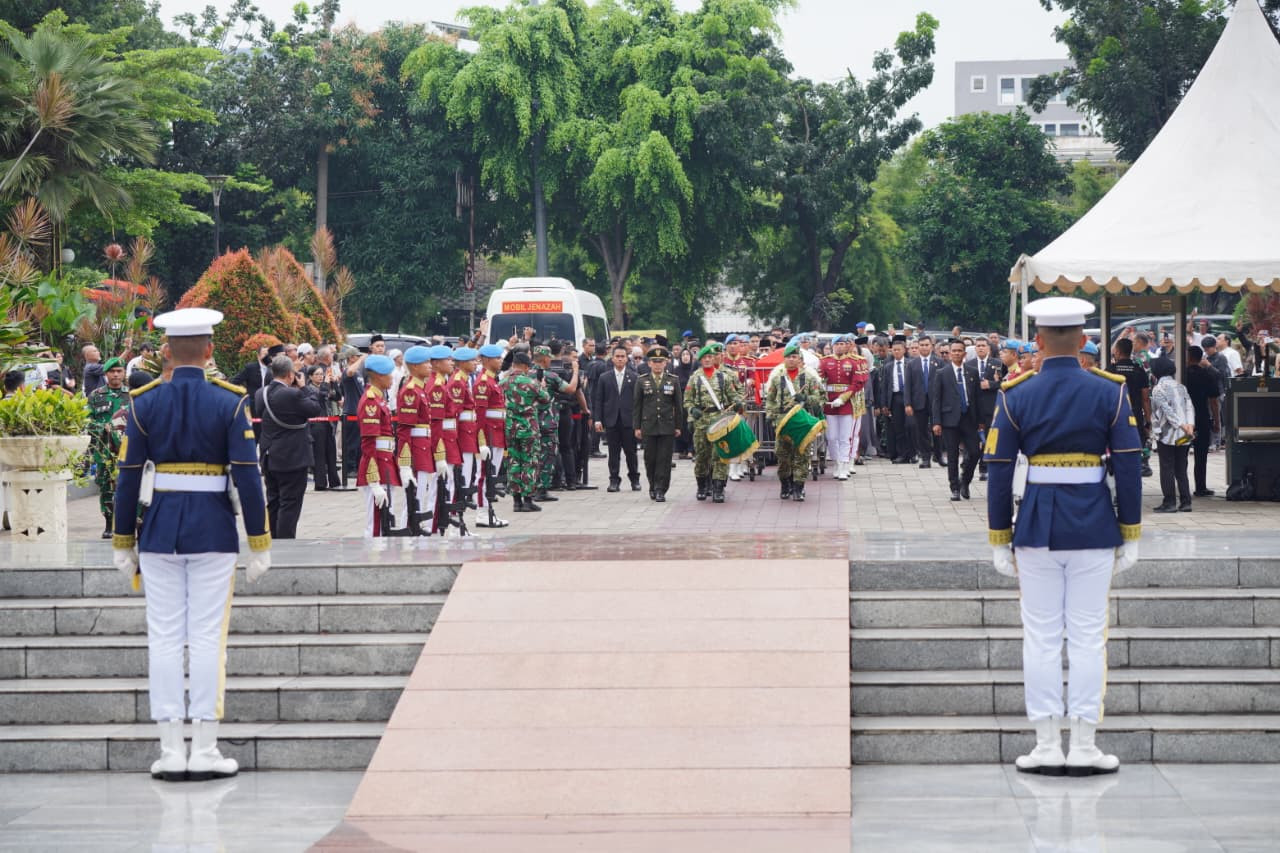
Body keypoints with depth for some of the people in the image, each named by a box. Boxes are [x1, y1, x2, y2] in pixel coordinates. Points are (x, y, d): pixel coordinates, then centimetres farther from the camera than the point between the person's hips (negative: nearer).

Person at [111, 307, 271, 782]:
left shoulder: (144, 403, 0)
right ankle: (204, 752, 1)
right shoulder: (230, 403, -5)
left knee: (164, 640, 4)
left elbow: (128, 477, 1)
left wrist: (123, 544, 8)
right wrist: (259, 544, -1)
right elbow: (247, 476, -7)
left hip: (159, 534, 1)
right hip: (214, 532, -1)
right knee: (207, 639, 2)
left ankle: (171, 753, 4)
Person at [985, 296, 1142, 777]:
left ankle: (1047, 747, 7)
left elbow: (999, 472, -2)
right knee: (1088, 637, 5)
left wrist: (1000, 540, 5)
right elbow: (1129, 466, -3)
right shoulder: (1110, 393, -3)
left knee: (1041, 638, 6)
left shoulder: (1015, 396, -2)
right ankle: (1083, 748, 6)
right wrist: (1130, 535, 4)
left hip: (1037, 526, 0)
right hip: (1094, 526, 0)